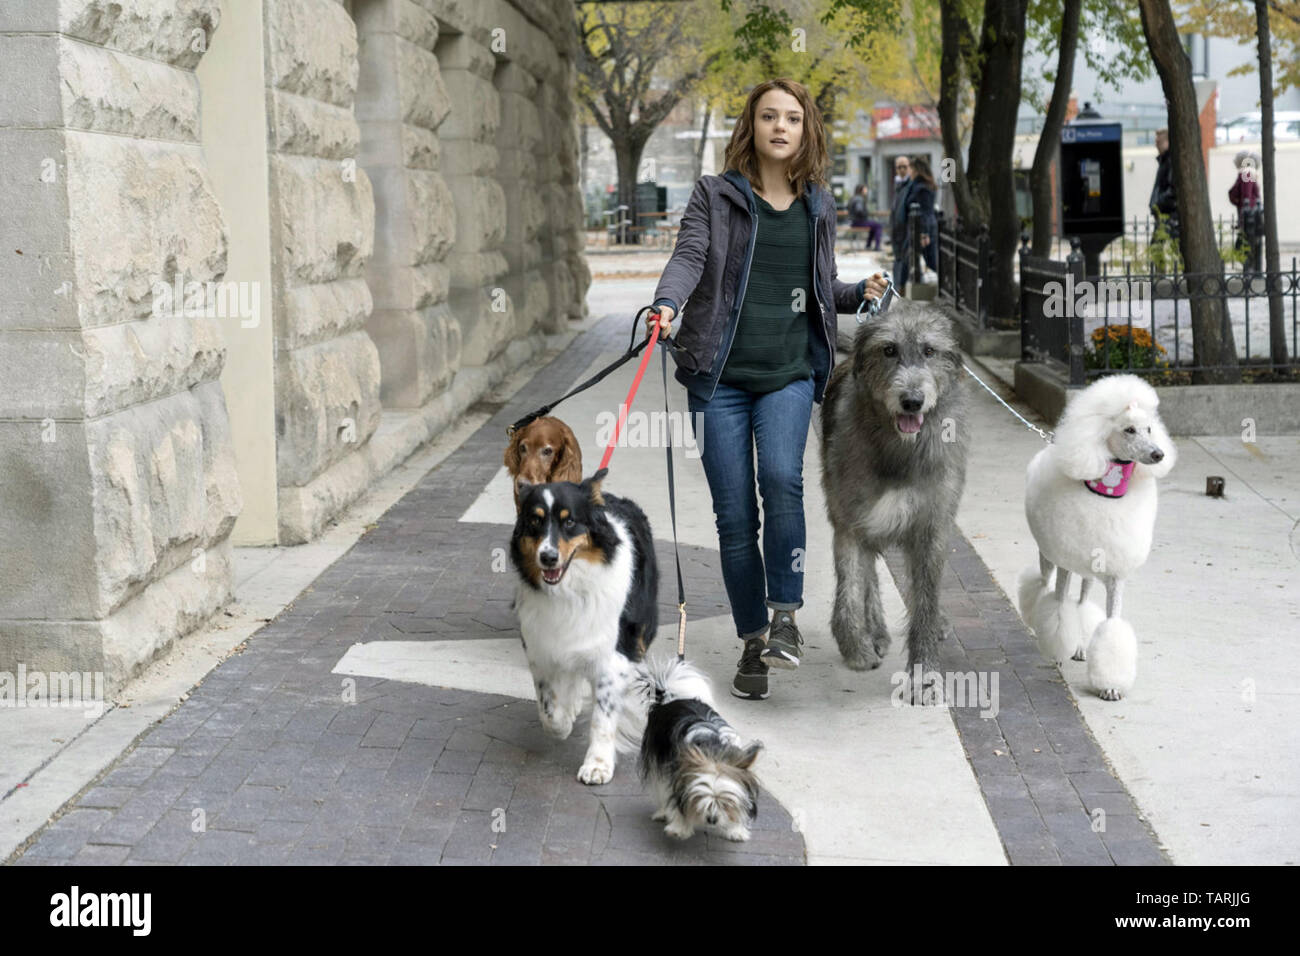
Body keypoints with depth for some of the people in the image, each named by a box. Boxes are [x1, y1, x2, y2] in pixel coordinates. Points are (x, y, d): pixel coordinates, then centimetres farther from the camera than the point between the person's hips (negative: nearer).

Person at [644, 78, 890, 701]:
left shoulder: (818, 205, 14)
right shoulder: (716, 195, 4)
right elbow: (689, 257, -10)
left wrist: (860, 293, 4)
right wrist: (667, 304, -29)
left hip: (789, 373, 1)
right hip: (719, 375, -1)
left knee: (781, 478, -25)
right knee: (734, 514, 0)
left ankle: (785, 612, -11)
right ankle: (753, 641, 13)